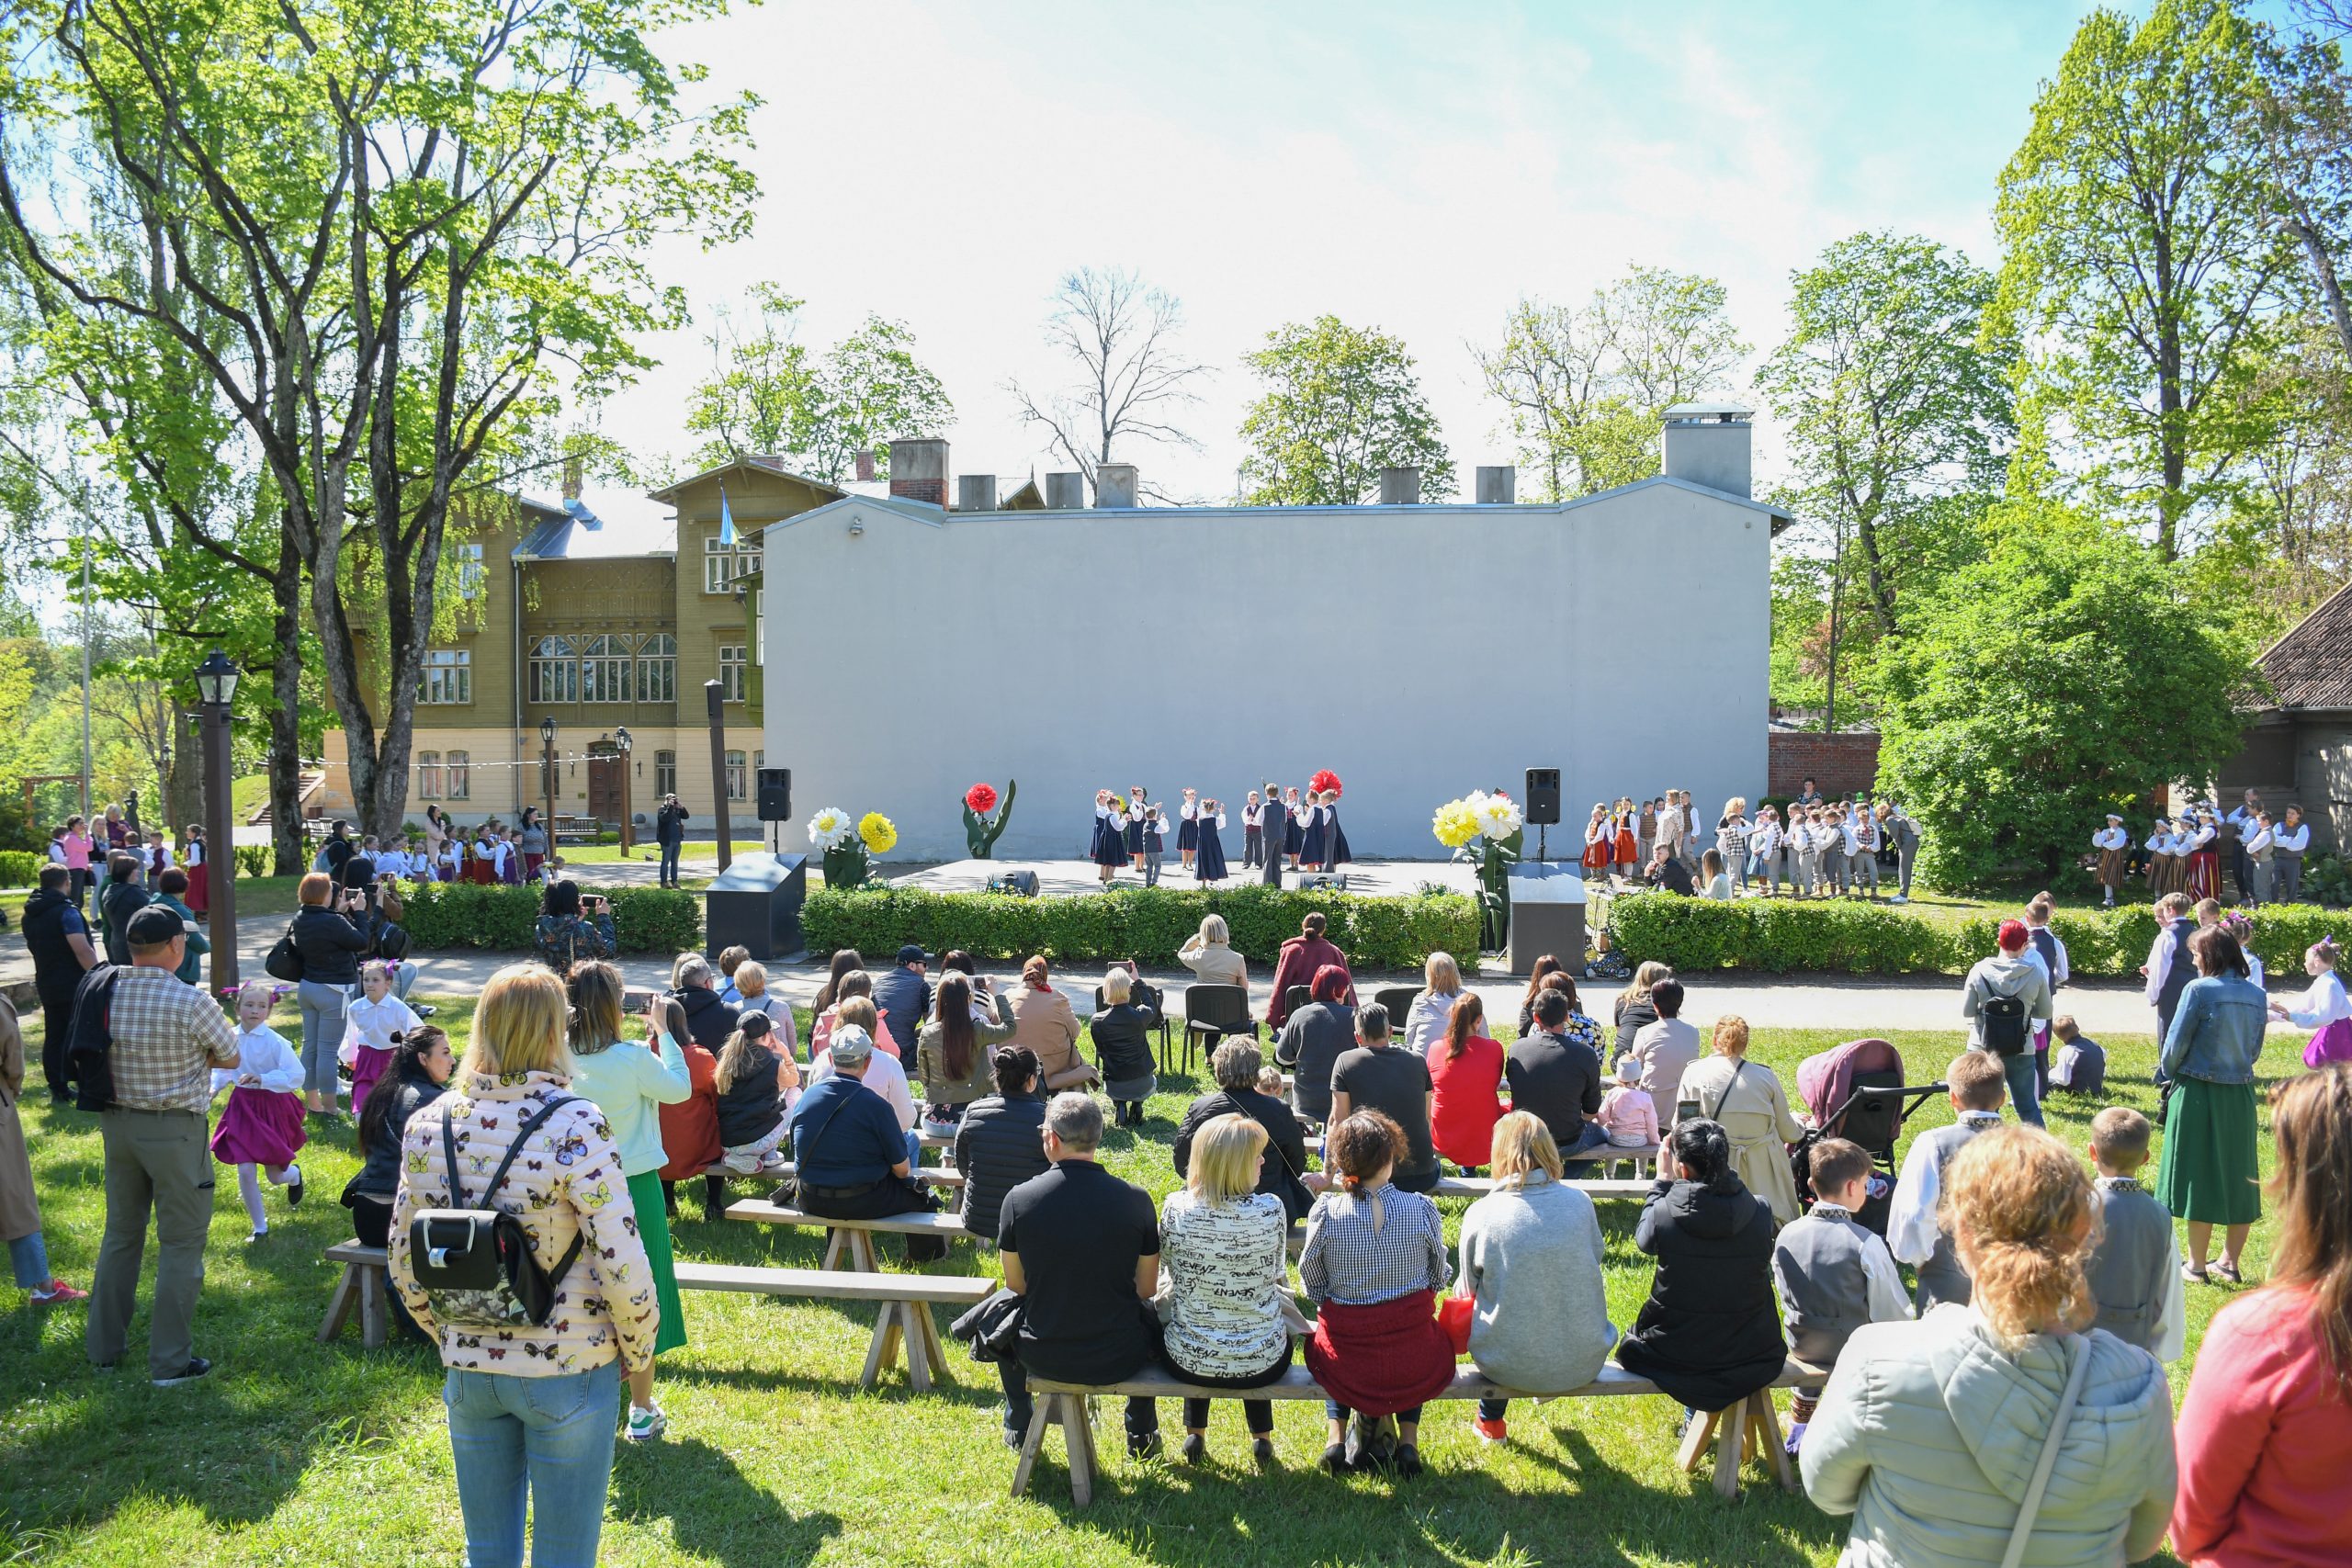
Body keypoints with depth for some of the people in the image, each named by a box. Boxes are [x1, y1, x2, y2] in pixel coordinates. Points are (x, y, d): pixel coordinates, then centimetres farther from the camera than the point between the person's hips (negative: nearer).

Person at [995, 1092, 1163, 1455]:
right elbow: (1148, 1289, -2)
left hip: (1042, 1356, 0)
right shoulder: (1135, 1200, -13)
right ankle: (1141, 1432, 40)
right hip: (1119, 1359, 0)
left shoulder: (1018, 1198, -13)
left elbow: (1015, 1285, 0)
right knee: (1153, 1317, 33)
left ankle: (1018, 1425, 47)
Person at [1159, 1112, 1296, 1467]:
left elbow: (1170, 1270, 3)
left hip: (1189, 1361, 1)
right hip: (1262, 1363, 0)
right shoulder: (1271, 1210, -16)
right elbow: (1276, 1274, 1)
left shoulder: (1176, 1208, -14)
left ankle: (1195, 1433, 35)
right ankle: (1261, 1436, 33)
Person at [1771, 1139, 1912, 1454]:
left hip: (1799, 1345, 4)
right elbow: (1894, 1314, -14)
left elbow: (1788, 1298, 5)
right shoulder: (1867, 1244, -22)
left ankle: (1801, 1415, 42)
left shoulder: (1785, 1235, -9)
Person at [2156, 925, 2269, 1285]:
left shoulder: (2200, 990, -15)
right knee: (2239, 1177, 14)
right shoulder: (2257, 995, 3)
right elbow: (2255, 1049, 10)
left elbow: (2176, 1043, -12)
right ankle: (2230, 1262, 22)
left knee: (2199, 1176, 3)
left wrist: (2170, 1073, 6)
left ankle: (2196, 1266, 10)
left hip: (2198, 1093, -5)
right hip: (2241, 1094, 5)